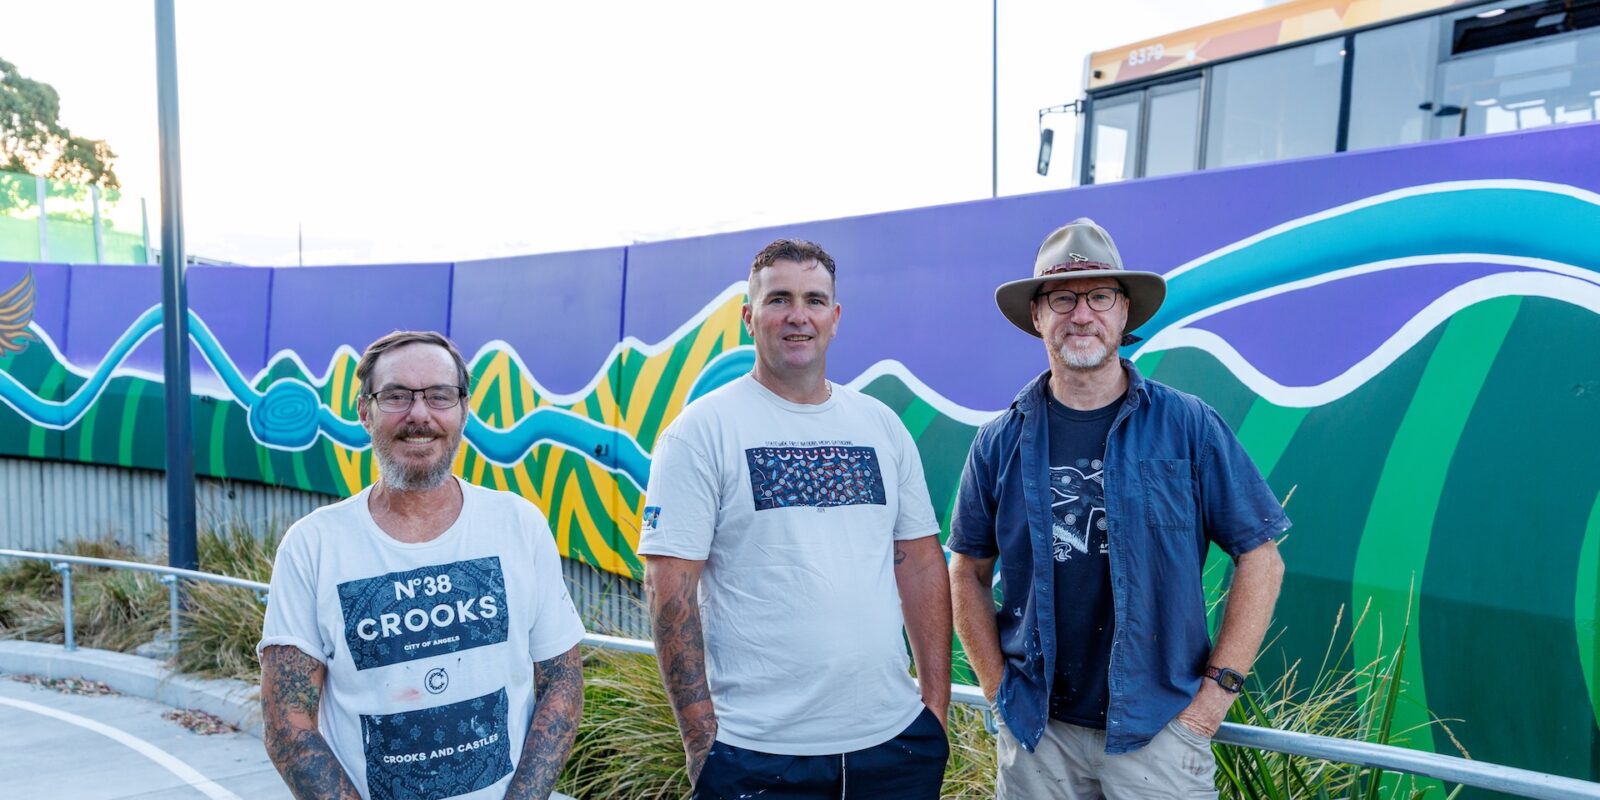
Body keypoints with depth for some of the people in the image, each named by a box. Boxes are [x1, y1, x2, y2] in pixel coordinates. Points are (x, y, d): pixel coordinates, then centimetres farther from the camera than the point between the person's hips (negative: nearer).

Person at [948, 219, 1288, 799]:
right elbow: (967, 572, 8)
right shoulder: (1002, 442, 1)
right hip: (1038, 730, 2)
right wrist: (998, 686, 1)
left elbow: (1260, 559, -1)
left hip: (1158, 729, -1)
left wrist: (1217, 690, -6)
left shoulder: (1188, 426, -4)